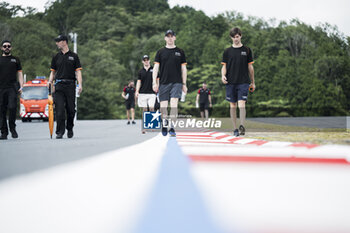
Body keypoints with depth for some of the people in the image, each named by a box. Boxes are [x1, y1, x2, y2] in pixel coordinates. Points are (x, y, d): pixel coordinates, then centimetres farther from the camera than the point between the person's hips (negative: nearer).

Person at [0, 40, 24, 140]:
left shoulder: (15, 60, 15)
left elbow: (20, 74, 13)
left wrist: (21, 86, 0)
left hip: (12, 88, -1)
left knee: (12, 107, -18)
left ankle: (12, 129, -4)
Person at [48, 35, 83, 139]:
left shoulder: (74, 56, 7)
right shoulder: (56, 57, 13)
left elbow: (78, 71, 3)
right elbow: (53, 72, 16)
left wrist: (80, 85, -9)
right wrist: (49, 83, 1)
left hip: (70, 85, -1)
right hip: (59, 86, 1)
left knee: (71, 109, 3)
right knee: (59, 109, -9)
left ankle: (70, 129, 22)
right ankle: (60, 132, -8)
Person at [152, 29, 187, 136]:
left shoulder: (180, 52, 10)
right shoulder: (160, 52, 9)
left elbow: (184, 69, 11)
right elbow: (155, 68, 6)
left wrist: (184, 84, 7)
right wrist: (154, 82, -4)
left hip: (176, 82, -1)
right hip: (163, 82, 1)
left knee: (174, 104, -14)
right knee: (163, 105, 1)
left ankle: (172, 127, -12)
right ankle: (164, 125, 20)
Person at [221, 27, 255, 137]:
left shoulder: (247, 50, 7)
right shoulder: (227, 51, 9)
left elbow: (250, 67, 11)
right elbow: (224, 66, 9)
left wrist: (253, 82, 12)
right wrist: (223, 75, -12)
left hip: (243, 82, -2)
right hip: (230, 82, 2)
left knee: (241, 104, -15)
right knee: (233, 106, 5)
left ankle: (242, 127, -23)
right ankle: (235, 129, 12)